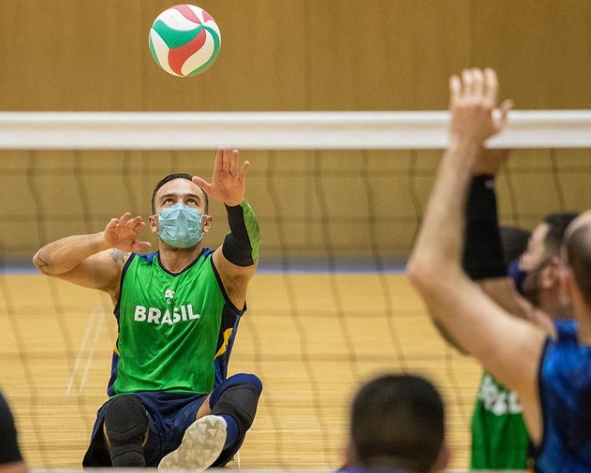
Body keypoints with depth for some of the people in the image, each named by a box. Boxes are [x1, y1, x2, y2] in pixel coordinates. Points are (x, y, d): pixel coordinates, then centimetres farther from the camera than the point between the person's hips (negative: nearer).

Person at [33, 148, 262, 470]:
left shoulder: (220, 270, 8)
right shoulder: (125, 268, 12)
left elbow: (246, 249, -17)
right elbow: (45, 262, 0)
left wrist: (236, 202, -41)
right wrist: (104, 241, -21)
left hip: (197, 412, 0)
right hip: (136, 410, 0)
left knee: (245, 386, -31)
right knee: (124, 409, -35)